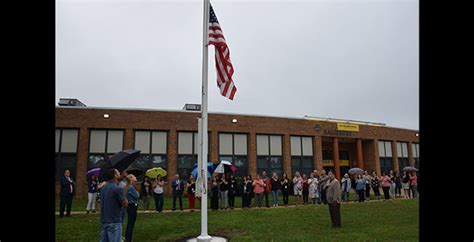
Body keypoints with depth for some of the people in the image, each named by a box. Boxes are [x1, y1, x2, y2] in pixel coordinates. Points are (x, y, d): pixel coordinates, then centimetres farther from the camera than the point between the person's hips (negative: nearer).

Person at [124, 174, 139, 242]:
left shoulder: (128, 187, 12)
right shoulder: (131, 187, -18)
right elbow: (136, 196, -17)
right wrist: (137, 192, -2)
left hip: (129, 206, 10)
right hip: (132, 206, -10)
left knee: (129, 223, 19)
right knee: (131, 224, -3)